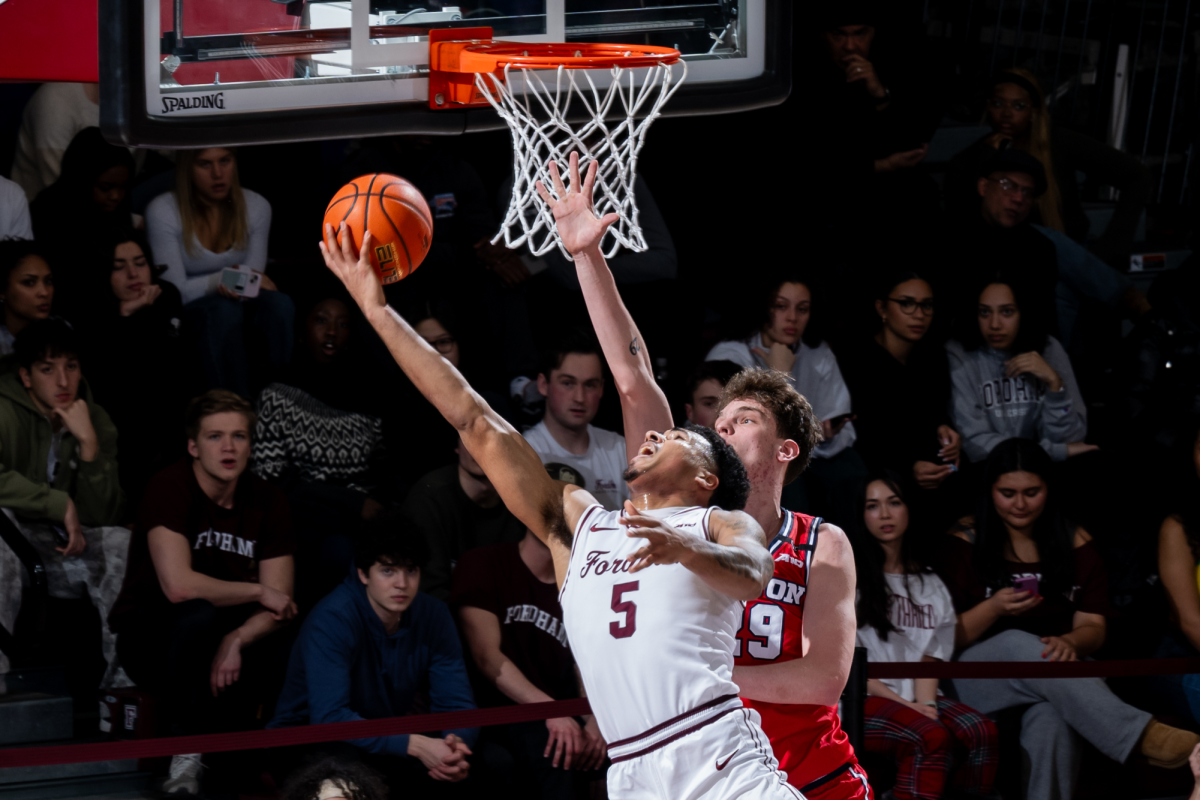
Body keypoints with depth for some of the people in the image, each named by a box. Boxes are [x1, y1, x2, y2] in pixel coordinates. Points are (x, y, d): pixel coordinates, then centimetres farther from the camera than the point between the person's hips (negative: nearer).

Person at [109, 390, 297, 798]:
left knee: (282, 650, -27)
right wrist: (258, 591, -18)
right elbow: (178, 585, -31)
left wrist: (237, 640, -28)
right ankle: (185, 758, -22)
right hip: (149, 638, -4)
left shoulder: (267, 501, -2)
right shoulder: (170, 488, -18)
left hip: (233, 641, 4)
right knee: (200, 616, -37)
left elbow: (279, 604, -7)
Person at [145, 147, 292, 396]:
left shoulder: (256, 206, 0)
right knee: (224, 310, -38)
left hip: (239, 303, 4)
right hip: (187, 312, -4)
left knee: (279, 303, -31)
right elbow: (175, 291, -13)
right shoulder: (163, 211, -12)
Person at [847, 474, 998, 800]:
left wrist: (925, 703, -10)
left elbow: (930, 657, 12)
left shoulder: (930, 586, 19)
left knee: (982, 733, -27)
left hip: (915, 701, 4)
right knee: (931, 737, -34)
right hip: (862, 700, -4)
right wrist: (904, 704, -11)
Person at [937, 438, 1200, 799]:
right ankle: (1143, 735, -51)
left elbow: (1094, 629, 5)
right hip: (978, 681, -1)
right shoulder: (963, 544, 3)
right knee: (1019, 645, -38)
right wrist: (993, 609, -19)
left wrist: (1069, 642, -20)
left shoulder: (1074, 543, 9)